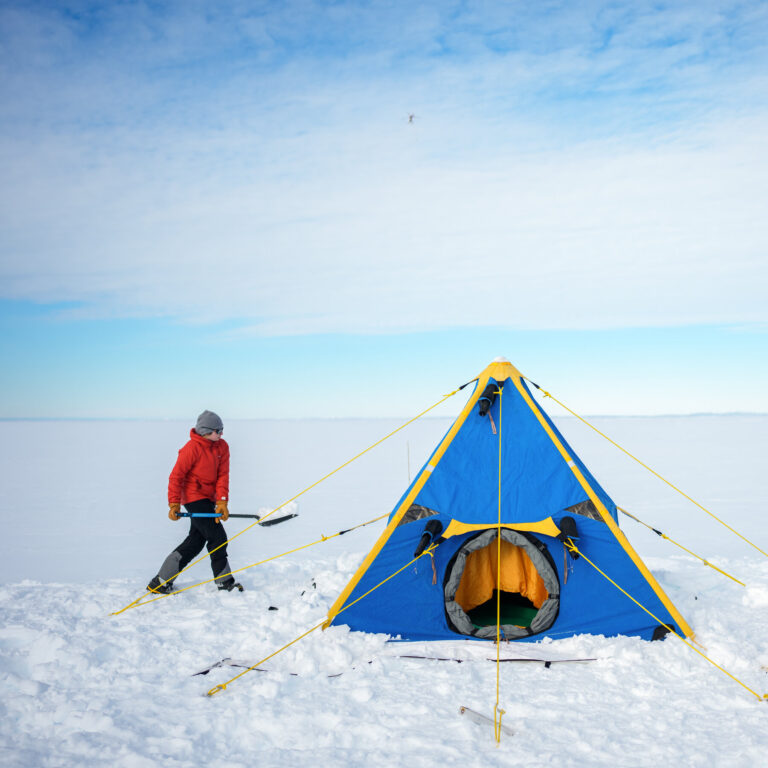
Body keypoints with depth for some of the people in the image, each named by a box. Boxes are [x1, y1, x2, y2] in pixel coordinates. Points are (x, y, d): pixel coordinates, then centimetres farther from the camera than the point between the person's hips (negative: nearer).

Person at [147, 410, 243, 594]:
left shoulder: (222, 446, 1)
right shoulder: (192, 448, -18)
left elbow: (223, 475, -2)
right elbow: (176, 475, -14)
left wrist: (222, 501, -13)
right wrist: (174, 503, -18)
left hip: (208, 499, 8)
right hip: (195, 497, -8)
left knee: (196, 540, 12)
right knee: (218, 538, -6)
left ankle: (161, 582, 20)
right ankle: (224, 581, 9)